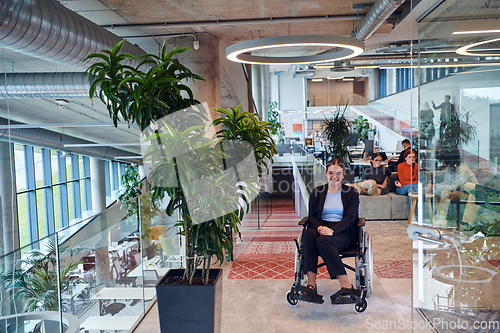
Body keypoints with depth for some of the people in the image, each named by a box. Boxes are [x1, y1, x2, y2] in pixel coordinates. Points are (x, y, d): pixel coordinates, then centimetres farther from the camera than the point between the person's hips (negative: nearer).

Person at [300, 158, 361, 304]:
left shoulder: (351, 193, 9)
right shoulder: (317, 192, 16)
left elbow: (350, 218, -5)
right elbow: (312, 216, 8)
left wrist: (332, 230, -23)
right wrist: (319, 227, -16)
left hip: (344, 233, -3)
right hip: (321, 229, 3)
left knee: (323, 240, -36)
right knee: (308, 234, -33)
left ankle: (346, 286, -36)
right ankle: (311, 285, -40)